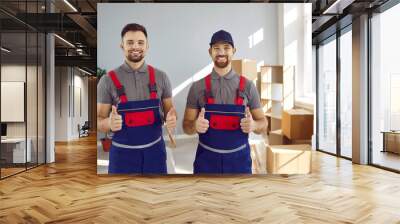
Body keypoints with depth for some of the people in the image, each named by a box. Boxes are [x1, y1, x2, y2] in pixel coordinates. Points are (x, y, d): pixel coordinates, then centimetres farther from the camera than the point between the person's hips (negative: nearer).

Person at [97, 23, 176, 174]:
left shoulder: (160, 77, 0)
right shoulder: (108, 80, -5)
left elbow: (169, 109, 8)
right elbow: (99, 121, -2)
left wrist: (171, 119, -15)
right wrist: (109, 123, -24)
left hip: (154, 150, 2)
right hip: (122, 153, -1)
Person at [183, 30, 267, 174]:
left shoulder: (248, 86, -1)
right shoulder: (197, 87, -2)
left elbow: (262, 123, 4)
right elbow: (186, 126, 2)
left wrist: (253, 125, -19)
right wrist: (195, 126, -20)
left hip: (239, 159, 1)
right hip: (206, 159, 0)